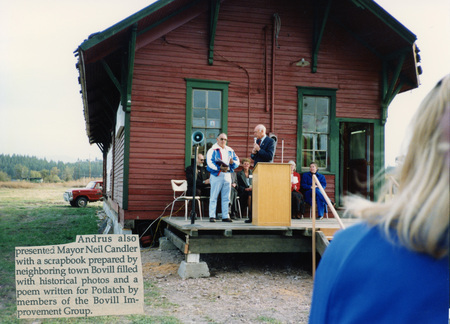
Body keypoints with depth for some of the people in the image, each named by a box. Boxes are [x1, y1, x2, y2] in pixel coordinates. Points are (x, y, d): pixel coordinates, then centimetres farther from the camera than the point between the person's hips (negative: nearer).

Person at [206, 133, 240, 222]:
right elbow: (209, 162, -13)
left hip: (227, 175, 5)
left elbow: (237, 161, 14)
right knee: (213, 197, -4)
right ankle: (212, 216, -1)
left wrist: (232, 162, -9)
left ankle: (225, 216, 12)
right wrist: (219, 168, -22)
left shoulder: (230, 151, 18)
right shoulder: (213, 150, 0)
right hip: (216, 175, -5)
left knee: (226, 197, 7)